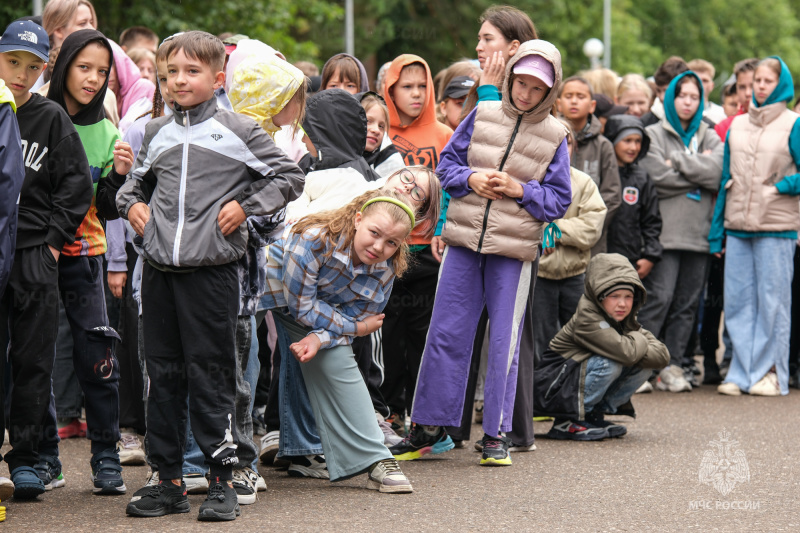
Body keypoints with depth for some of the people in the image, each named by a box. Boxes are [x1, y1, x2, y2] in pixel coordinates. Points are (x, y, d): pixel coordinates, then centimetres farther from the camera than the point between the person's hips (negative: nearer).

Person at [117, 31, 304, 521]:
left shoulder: (238, 130, 0)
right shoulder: (157, 132, 13)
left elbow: (289, 177, 3)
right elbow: (136, 179, 30)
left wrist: (245, 207, -4)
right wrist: (131, 205, 11)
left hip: (212, 267, -5)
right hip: (159, 269, 5)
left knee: (210, 374, -4)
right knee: (163, 374, 7)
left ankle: (223, 479, 3)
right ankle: (170, 481, 14)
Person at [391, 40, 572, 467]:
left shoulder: (554, 136, 1)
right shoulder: (482, 116, 4)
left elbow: (558, 200, 1)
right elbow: (447, 163, 10)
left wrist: (520, 190, -14)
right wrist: (471, 178, -10)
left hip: (514, 252, -2)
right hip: (464, 242, 2)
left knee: (504, 343, 1)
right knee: (446, 334, 5)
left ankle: (496, 435, 11)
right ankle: (429, 427, 15)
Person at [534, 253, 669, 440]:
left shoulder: (625, 319, 2)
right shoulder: (587, 317, -23)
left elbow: (662, 355, -5)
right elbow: (626, 352, -34)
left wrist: (634, 350, -20)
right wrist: (639, 340, -12)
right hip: (552, 388, -8)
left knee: (645, 366, -6)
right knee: (609, 363, -31)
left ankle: (594, 415, 3)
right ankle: (567, 422, -16)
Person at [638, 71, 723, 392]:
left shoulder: (709, 137, 16)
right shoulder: (654, 135, 5)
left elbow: (716, 172, -3)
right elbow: (657, 177, -10)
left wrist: (677, 160, -7)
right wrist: (697, 173, -3)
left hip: (699, 233, 4)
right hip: (665, 231, -4)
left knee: (687, 302, 4)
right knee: (659, 297, -13)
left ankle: (673, 364, 10)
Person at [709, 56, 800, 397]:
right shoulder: (737, 125, 13)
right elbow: (726, 178, 15)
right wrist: (717, 231, 12)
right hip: (738, 227, 5)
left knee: (772, 301, -1)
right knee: (737, 301, 4)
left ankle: (771, 373, 6)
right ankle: (741, 372, 10)